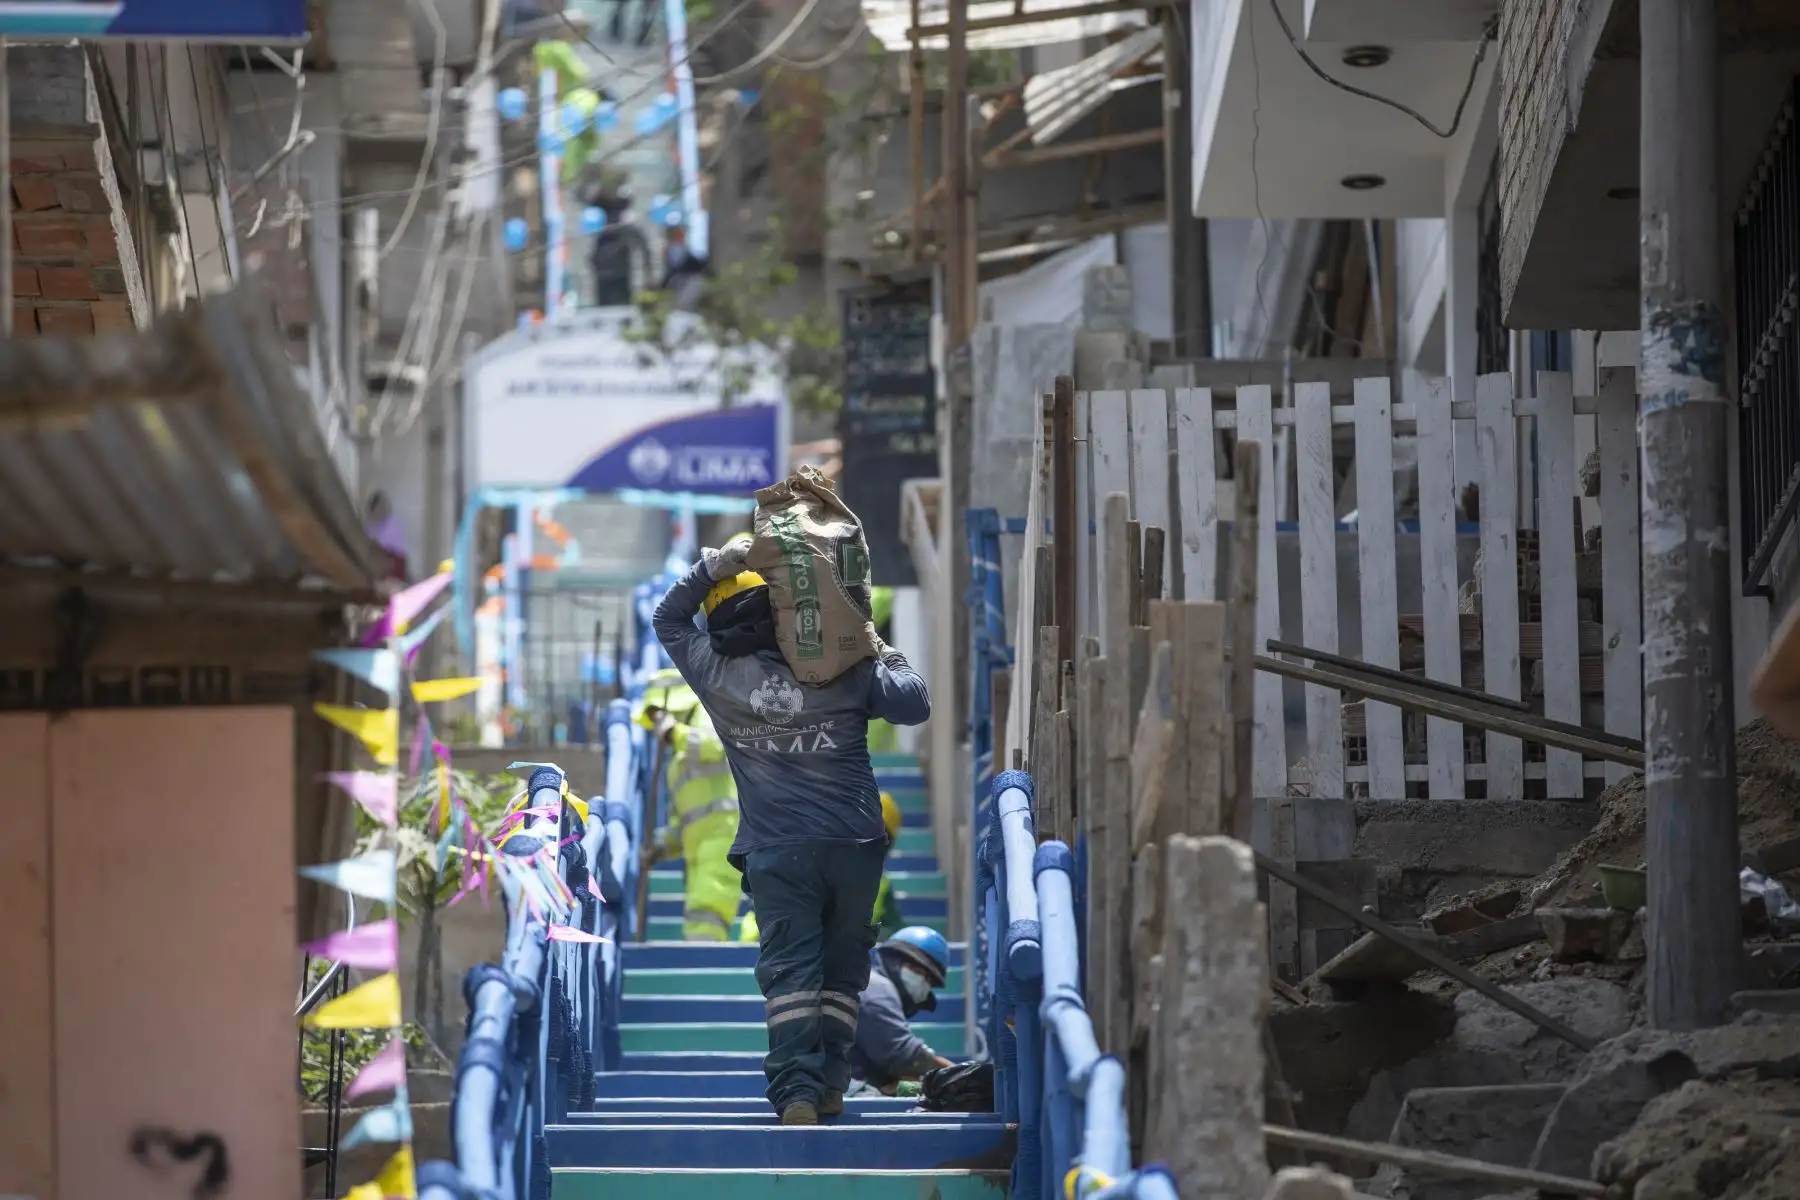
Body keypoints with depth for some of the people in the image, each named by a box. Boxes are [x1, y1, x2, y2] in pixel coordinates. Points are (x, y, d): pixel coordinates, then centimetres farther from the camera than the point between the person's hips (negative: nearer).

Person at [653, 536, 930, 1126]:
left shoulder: (718, 677, 2)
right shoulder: (845, 675, 1)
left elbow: (668, 619, 17)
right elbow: (915, 703, 8)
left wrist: (711, 568, 11)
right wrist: (887, 656, 24)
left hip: (777, 850, -1)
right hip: (855, 845, 1)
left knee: (789, 968, -5)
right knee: (843, 966, 13)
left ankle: (796, 1089, -19)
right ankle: (830, 1084, 13)